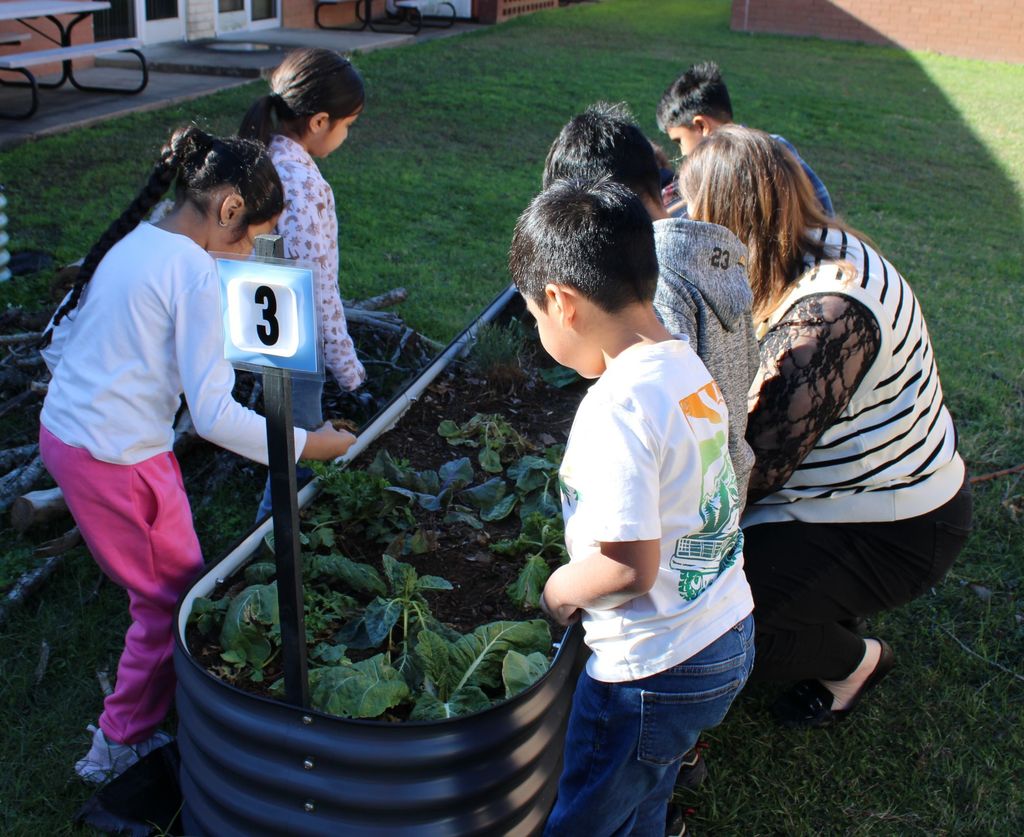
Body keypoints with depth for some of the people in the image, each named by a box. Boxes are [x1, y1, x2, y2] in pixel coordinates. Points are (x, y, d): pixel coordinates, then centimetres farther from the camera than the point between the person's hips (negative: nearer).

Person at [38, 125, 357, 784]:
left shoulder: (128, 242, 6)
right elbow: (214, 415, -22)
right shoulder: (193, 269, -19)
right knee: (172, 600, 10)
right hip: (119, 463, -9)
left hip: (60, 429, 9)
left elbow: (58, 342, 15)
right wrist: (308, 445, -14)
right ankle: (121, 743, 25)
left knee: (161, 586, 22)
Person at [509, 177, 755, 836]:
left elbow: (629, 565, -28)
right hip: (728, 639, 8)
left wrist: (559, 590, -8)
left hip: (654, 675, -8)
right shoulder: (690, 368, 0)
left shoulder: (616, 407, -27)